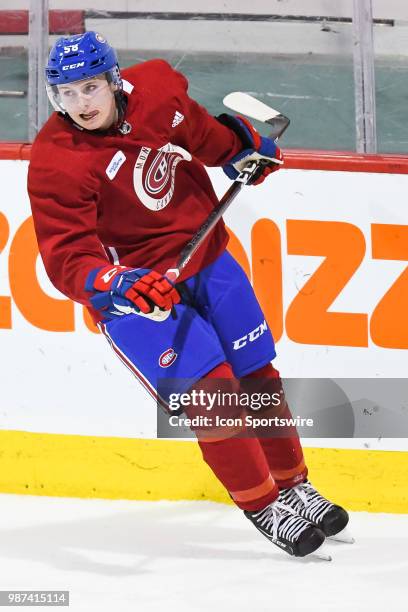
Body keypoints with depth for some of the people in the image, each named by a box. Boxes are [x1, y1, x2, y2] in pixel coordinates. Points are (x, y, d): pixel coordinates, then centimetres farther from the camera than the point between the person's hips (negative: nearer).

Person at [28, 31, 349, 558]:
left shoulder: (156, 87, -9)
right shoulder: (55, 164, -23)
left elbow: (201, 131, 15)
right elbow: (67, 258, -26)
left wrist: (245, 147, 13)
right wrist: (118, 285, -41)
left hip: (206, 260, 5)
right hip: (134, 291, -5)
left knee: (258, 378, 11)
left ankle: (294, 487, 29)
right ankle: (263, 508, -1)